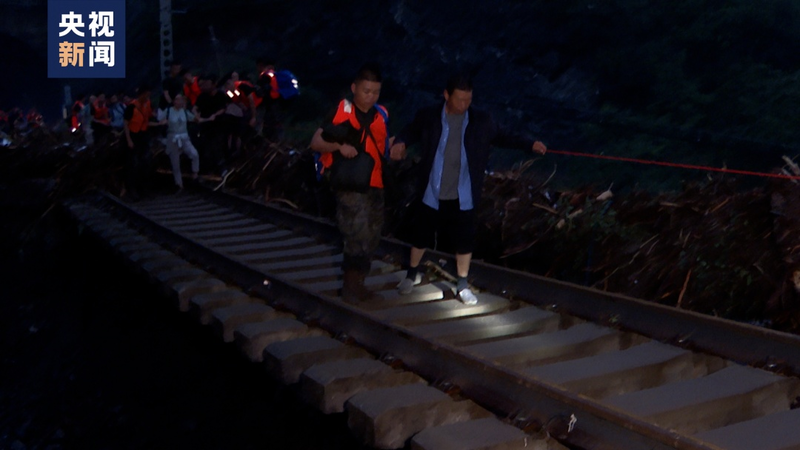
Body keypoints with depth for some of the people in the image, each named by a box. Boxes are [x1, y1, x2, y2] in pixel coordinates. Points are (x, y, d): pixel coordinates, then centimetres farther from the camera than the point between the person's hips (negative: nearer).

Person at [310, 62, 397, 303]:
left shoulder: (381, 115, 5)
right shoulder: (342, 112, -10)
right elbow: (316, 142, -10)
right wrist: (339, 146, -26)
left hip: (374, 185, 7)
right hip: (349, 186, -7)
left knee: (371, 237, 14)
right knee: (358, 236, -11)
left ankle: (356, 284, 28)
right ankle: (350, 286, 5)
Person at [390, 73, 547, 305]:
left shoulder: (482, 121, -6)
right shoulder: (428, 117, -9)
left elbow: (503, 136, 6)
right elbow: (411, 131, 7)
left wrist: (530, 144, -6)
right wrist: (400, 142, -15)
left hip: (463, 196, 1)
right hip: (432, 193, 0)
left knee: (465, 240, 8)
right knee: (421, 235, 14)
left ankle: (462, 285, 26)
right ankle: (411, 275, 37)